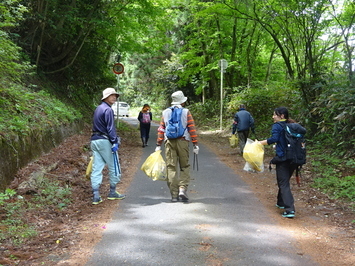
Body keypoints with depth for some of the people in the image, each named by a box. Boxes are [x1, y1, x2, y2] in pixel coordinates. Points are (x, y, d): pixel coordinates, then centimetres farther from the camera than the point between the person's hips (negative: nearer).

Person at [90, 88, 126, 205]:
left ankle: (96, 196, 3)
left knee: (96, 168, 4)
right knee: (114, 167, 6)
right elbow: (110, 128, -17)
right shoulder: (108, 109, -11)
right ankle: (112, 192, 15)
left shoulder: (98, 109, 17)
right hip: (105, 141, -9)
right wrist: (115, 142, -17)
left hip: (94, 141, 9)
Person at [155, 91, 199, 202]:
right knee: (184, 167, 9)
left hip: (169, 143, 2)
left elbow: (161, 129, 7)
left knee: (171, 168, 4)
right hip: (183, 141, -2)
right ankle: (183, 189, -6)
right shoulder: (186, 112, 2)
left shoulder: (165, 112, 10)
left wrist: (158, 145, 9)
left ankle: (174, 195, 5)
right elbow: (192, 129, -3)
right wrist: (195, 144, -1)